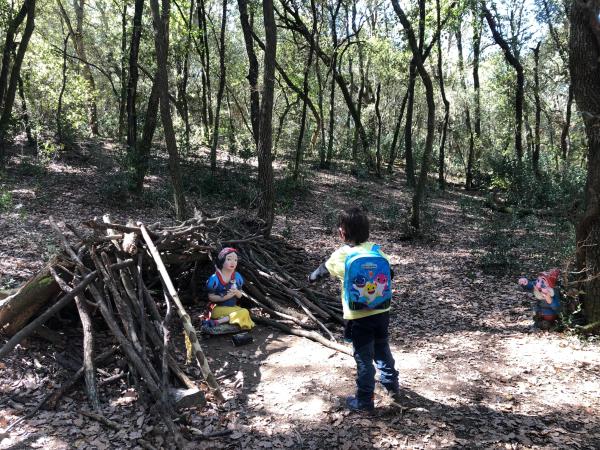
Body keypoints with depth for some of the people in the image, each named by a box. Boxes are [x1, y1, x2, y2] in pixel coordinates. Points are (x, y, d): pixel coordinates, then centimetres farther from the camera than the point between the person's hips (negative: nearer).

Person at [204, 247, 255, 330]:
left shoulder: (237, 277, 4)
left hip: (233, 307, 6)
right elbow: (211, 297, -7)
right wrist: (224, 297, -22)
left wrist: (236, 292, -15)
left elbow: (240, 295, 8)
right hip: (219, 308, -6)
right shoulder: (215, 278, -11)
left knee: (245, 312, -24)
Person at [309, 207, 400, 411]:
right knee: (382, 350, 23)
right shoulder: (376, 249, 1)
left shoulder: (342, 254, -8)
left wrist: (312, 277, 30)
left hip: (359, 316, -4)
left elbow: (324, 269, 9)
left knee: (363, 357, 5)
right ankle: (392, 386, 38)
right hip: (382, 311, 5)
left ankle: (364, 400, 16)